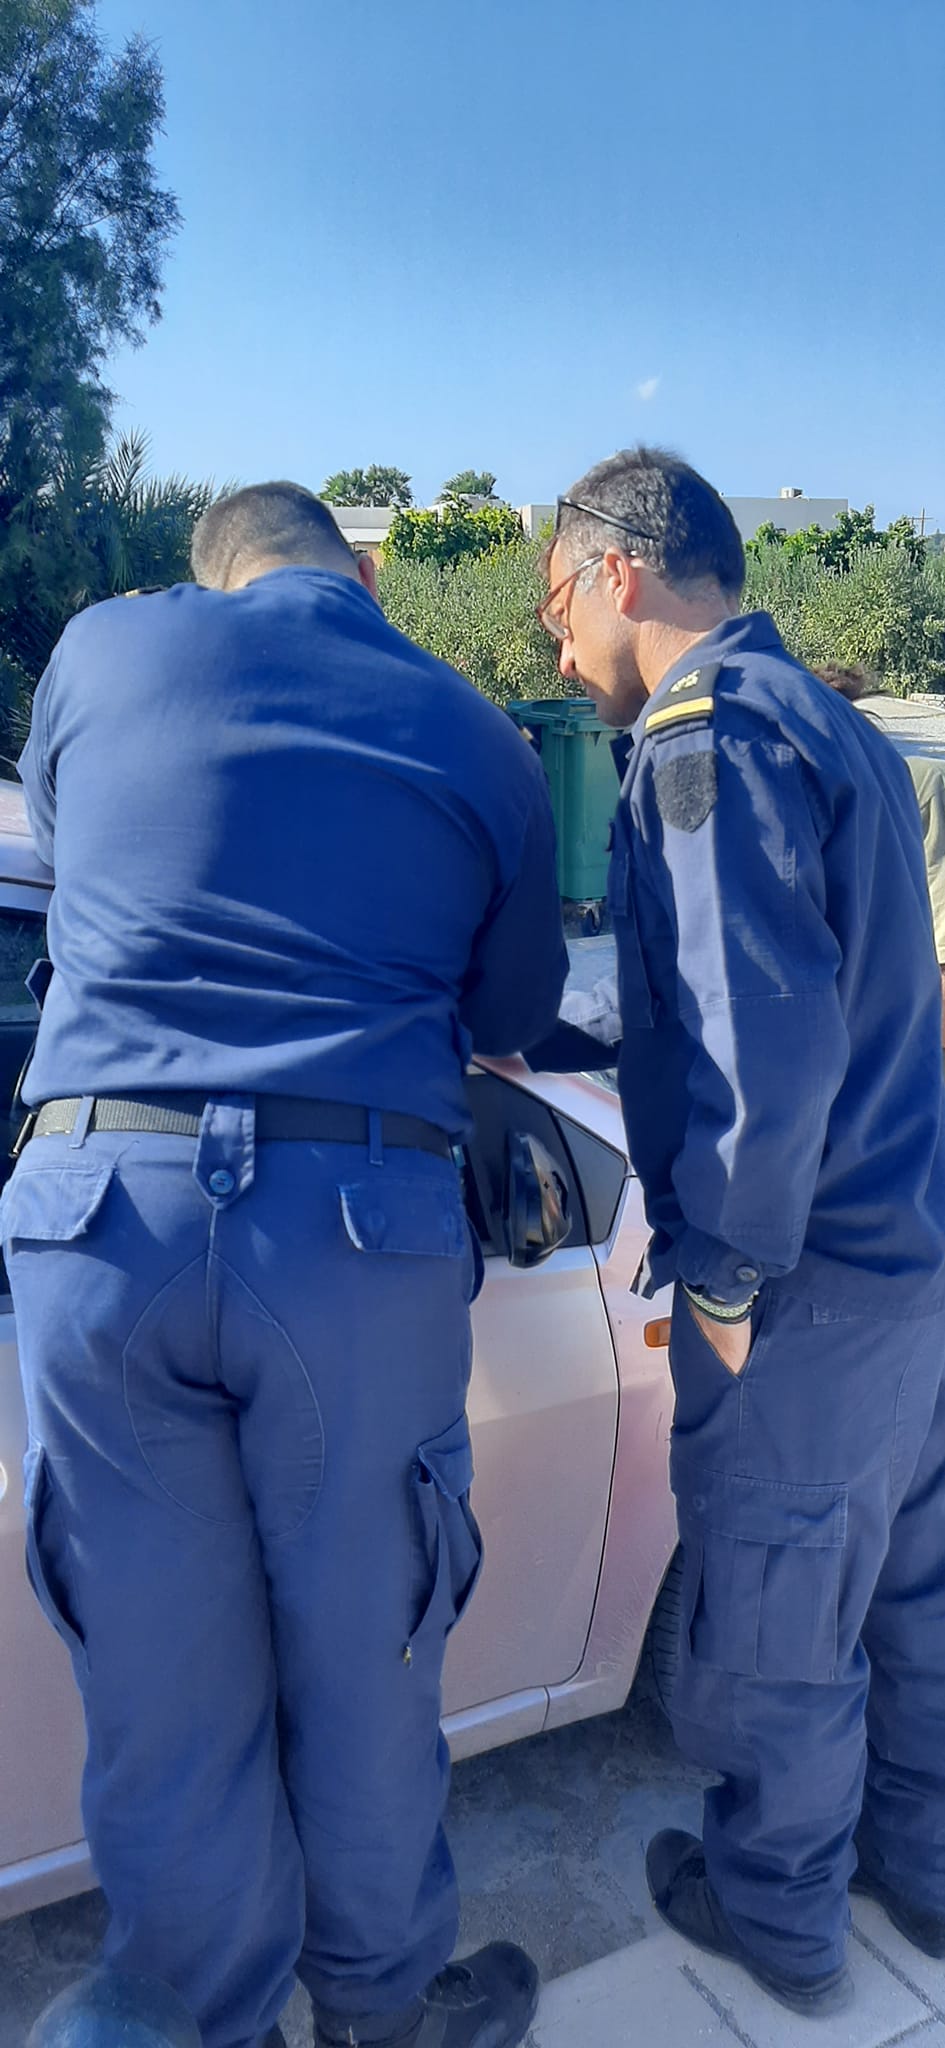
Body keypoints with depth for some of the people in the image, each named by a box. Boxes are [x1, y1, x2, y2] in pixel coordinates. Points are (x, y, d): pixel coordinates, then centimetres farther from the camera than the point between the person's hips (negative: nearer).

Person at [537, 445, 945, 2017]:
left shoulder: (706, 735, -18)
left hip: (802, 1295, -9)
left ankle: (780, 1915, 35)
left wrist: (723, 1269, -16)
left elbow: (769, 1048, -30)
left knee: (771, 1630, 13)